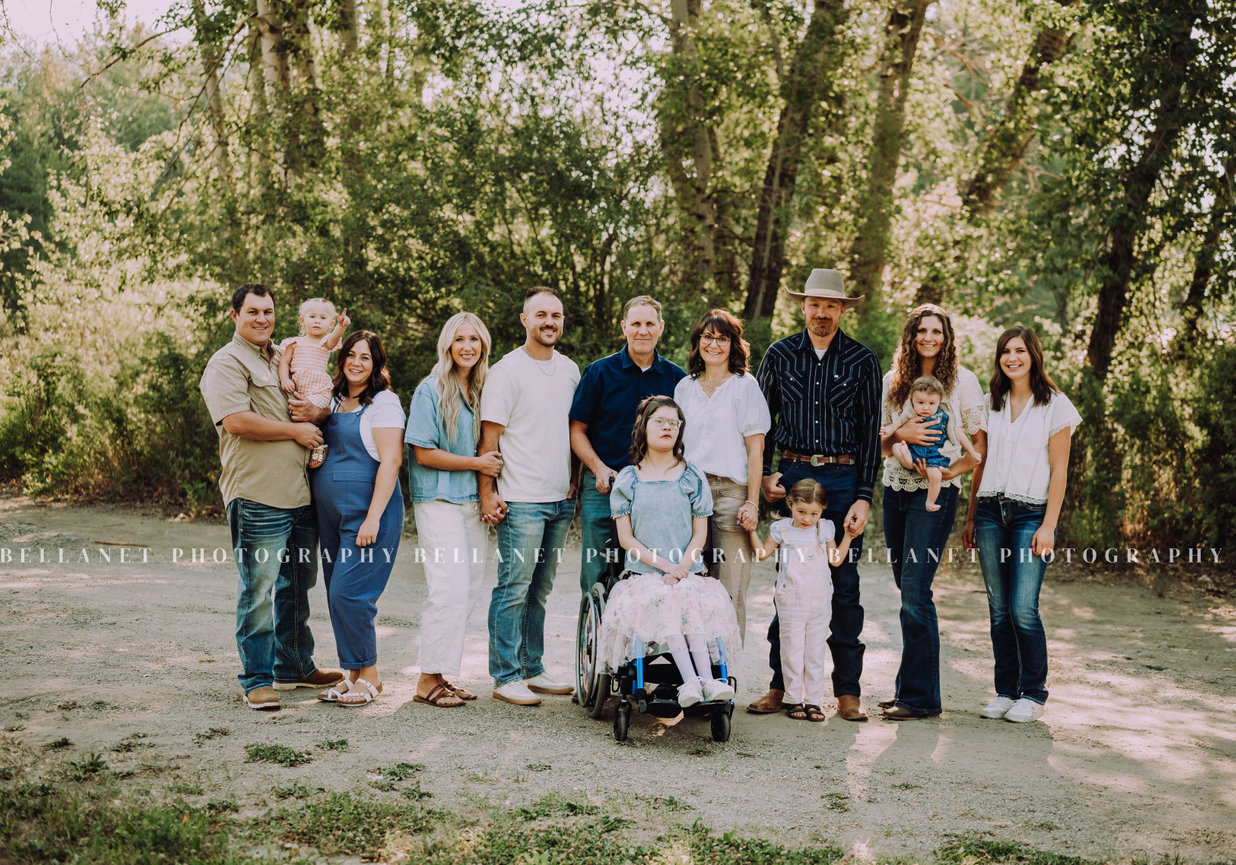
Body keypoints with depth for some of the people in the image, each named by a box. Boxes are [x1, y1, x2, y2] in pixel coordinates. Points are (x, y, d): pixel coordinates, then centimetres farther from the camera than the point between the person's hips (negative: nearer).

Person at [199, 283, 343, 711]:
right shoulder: (227, 363, -5)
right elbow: (237, 422, -18)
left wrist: (316, 411, -3)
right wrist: (296, 430, -10)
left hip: (301, 494, 8)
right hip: (257, 496, -8)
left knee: (297, 587, 16)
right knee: (259, 591, -4)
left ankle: (294, 668, 29)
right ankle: (256, 680, 5)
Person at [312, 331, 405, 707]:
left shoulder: (384, 402, -5)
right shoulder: (332, 402, 16)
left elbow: (390, 460, -13)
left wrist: (373, 518, -19)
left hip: (367, 512, -7)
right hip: (330, 514, 7)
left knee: (348, 594, -12)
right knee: (338, 597, 8)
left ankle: (369, 674, 1)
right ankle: (355, 674, 18)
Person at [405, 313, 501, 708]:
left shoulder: (484, 391, 12)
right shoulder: (430, 391, -5)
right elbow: (424, 454, -9)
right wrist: (476, 463, -11)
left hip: (475, 502, 6)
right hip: (439, 501, -6)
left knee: (468, 592, 5)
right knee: (450, 589, -12)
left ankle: (442, 674, 12)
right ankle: (428, 679, -3)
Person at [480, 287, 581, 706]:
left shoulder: (570, 370, 13)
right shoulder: (507, 370, -6)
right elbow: (489, 437, -7)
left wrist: (577, 483, 15)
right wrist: (487, 493, -12)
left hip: (561, 499, 6)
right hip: (521, 499, -6)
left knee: (539, 590, 12)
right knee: (513, 588, -4)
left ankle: (532, 669, 20)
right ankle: (506, 677, 3)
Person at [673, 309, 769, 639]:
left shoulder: (745, 386, 4)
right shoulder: (684, 387, 16)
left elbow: (755, 449, 0)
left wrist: (752, 502, -8)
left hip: (730, 492, -3)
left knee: (730, 589, -6)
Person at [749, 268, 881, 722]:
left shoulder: (863, 360, 5)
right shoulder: (780, 355, 8)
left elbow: (870, 432, 4)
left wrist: (863, 496, -3)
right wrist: (764, 475, 2)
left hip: (843, 478, -1)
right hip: (791, 475, 1)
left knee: (844, 583, 0)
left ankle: (848, 690, 7)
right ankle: (780, 684, 11)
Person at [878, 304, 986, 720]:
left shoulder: (962, 381, 0)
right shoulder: (893, 381, 11)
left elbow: (981, 442, 1)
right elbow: (879, 444, 10)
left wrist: (953, 470, -13)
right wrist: (899, 434, -10)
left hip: (935, 493, -5)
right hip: (895, 489, 5)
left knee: (915, 588, -12)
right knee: (907, 588, 8)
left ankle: (920, 694, -6)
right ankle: (909, 686, 16)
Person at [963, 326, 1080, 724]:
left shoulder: (1054, 405, 1)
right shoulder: (990, 403, 14)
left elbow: (1059, 471, -2)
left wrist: (1048, 526, -9)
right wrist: (971, 518, 12)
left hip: (1031, 513, -4)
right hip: (990, 511, 4)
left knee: (1023, 608, -10)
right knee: (999, 609, 4)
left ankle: (1033, 694, 3)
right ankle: (1005, 691, 13)